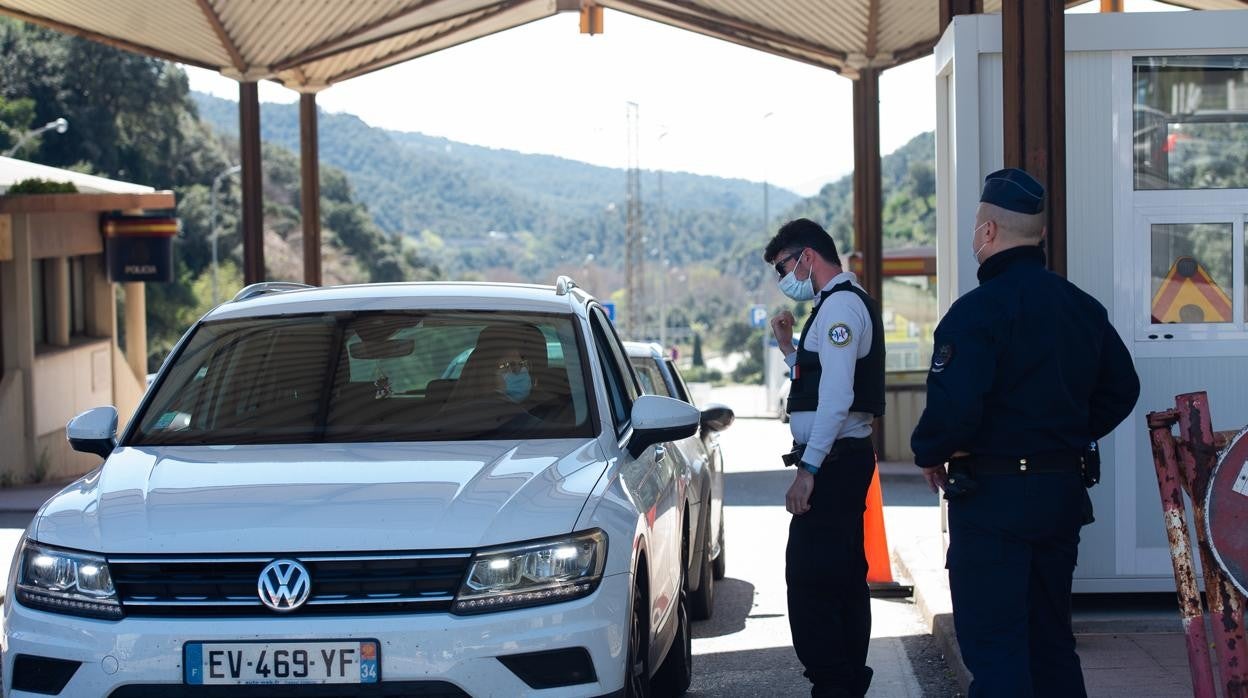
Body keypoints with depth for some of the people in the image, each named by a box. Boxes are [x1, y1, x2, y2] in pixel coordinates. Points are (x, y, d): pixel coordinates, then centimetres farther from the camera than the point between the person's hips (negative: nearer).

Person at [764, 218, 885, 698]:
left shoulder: (839, 305, -13)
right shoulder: (850, 303, 19)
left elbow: (836, 397, -22)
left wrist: (809, 469, -24)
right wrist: (790, 348, 13)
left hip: (832, 460, -11)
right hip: (845, 458, 11)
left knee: (809, 582, -11)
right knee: (845, 581, 14)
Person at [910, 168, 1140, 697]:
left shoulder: (978, 310, -16)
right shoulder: (1083, 307, 9)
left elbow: (953, 408, -24)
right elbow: (1120, 390, 17)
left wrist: (929, 454, -6)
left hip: (993, 495, -8)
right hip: (1065, 490, 8)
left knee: (993, 648, -3)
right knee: (1051, 638, 18)